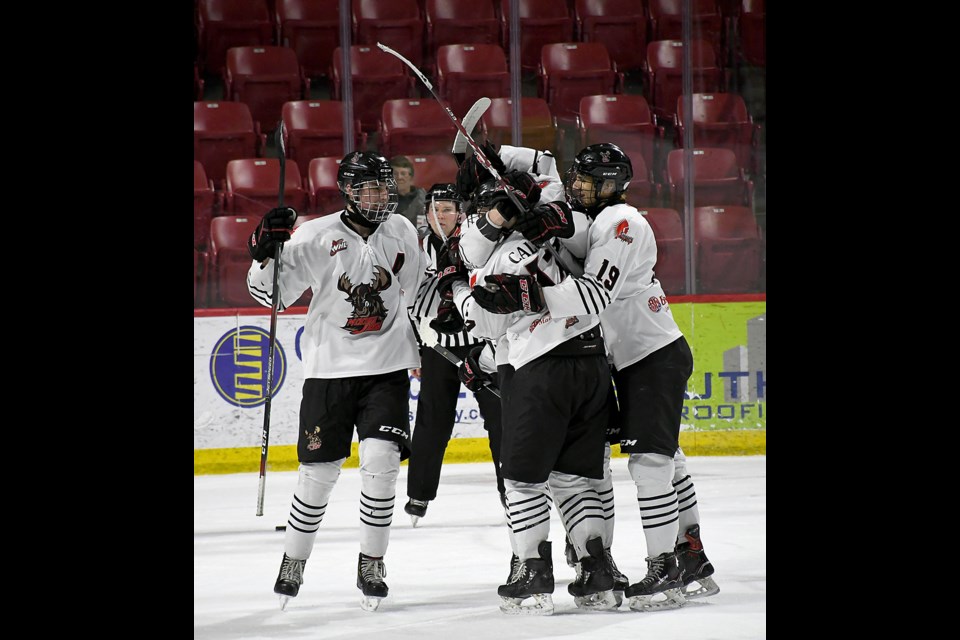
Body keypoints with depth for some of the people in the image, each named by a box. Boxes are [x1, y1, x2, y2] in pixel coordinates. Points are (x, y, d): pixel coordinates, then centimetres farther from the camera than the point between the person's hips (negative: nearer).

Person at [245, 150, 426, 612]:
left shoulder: (402, 233, 4)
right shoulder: (317, 236, -9)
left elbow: (416, 293, 20)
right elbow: (271, 294, -9)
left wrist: (425, 352, 24)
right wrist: (266, 252, -26)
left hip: (387, 368, 2)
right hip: (328, 369, -2)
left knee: (381, 460, -13)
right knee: (319, 472, 2)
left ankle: (372, 564, 0)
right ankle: (294, 561, 22)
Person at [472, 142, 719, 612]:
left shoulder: (622, 222, -17)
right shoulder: (585, 223, 13)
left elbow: (596, 293, -29)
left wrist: (525, 295, -37)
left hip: (659, 356, -10)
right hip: (630, 361, 10)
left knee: (650, 459, -16)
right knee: (665, 460, 14)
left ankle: (666, 573, -17)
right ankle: (692, 563, 21)